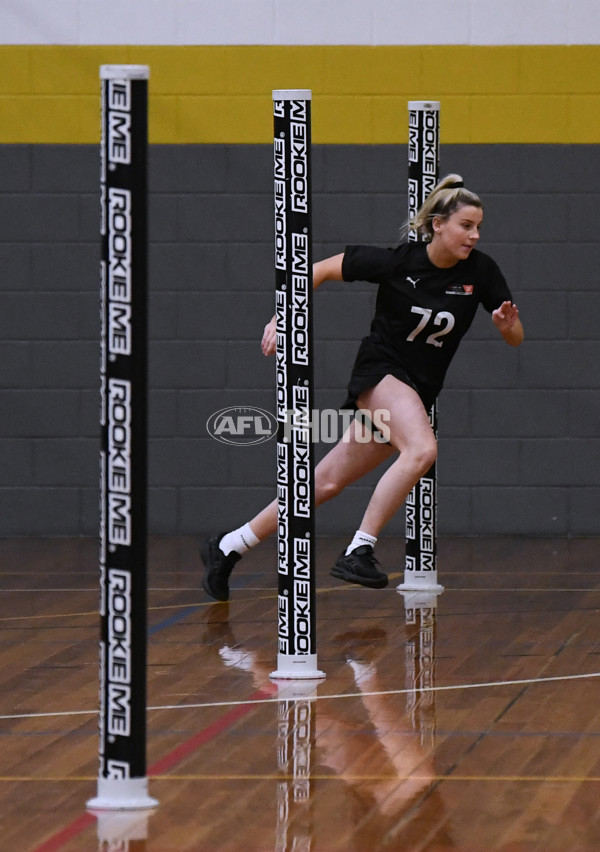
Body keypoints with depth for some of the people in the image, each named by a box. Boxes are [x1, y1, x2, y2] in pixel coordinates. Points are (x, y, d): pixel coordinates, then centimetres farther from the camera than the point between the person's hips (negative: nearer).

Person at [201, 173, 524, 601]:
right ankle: (359, 550, -28)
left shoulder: (480, 270, -6)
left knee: (327, 483, 5)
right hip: (380, 372, -4)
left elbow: (516, 338, -1)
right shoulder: (396, 261, -16)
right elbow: (320, 269, -4)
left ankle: (228, 547, 16)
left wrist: (508, 324, -24)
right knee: (422, 449, -33)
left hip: (420, 391, 4)